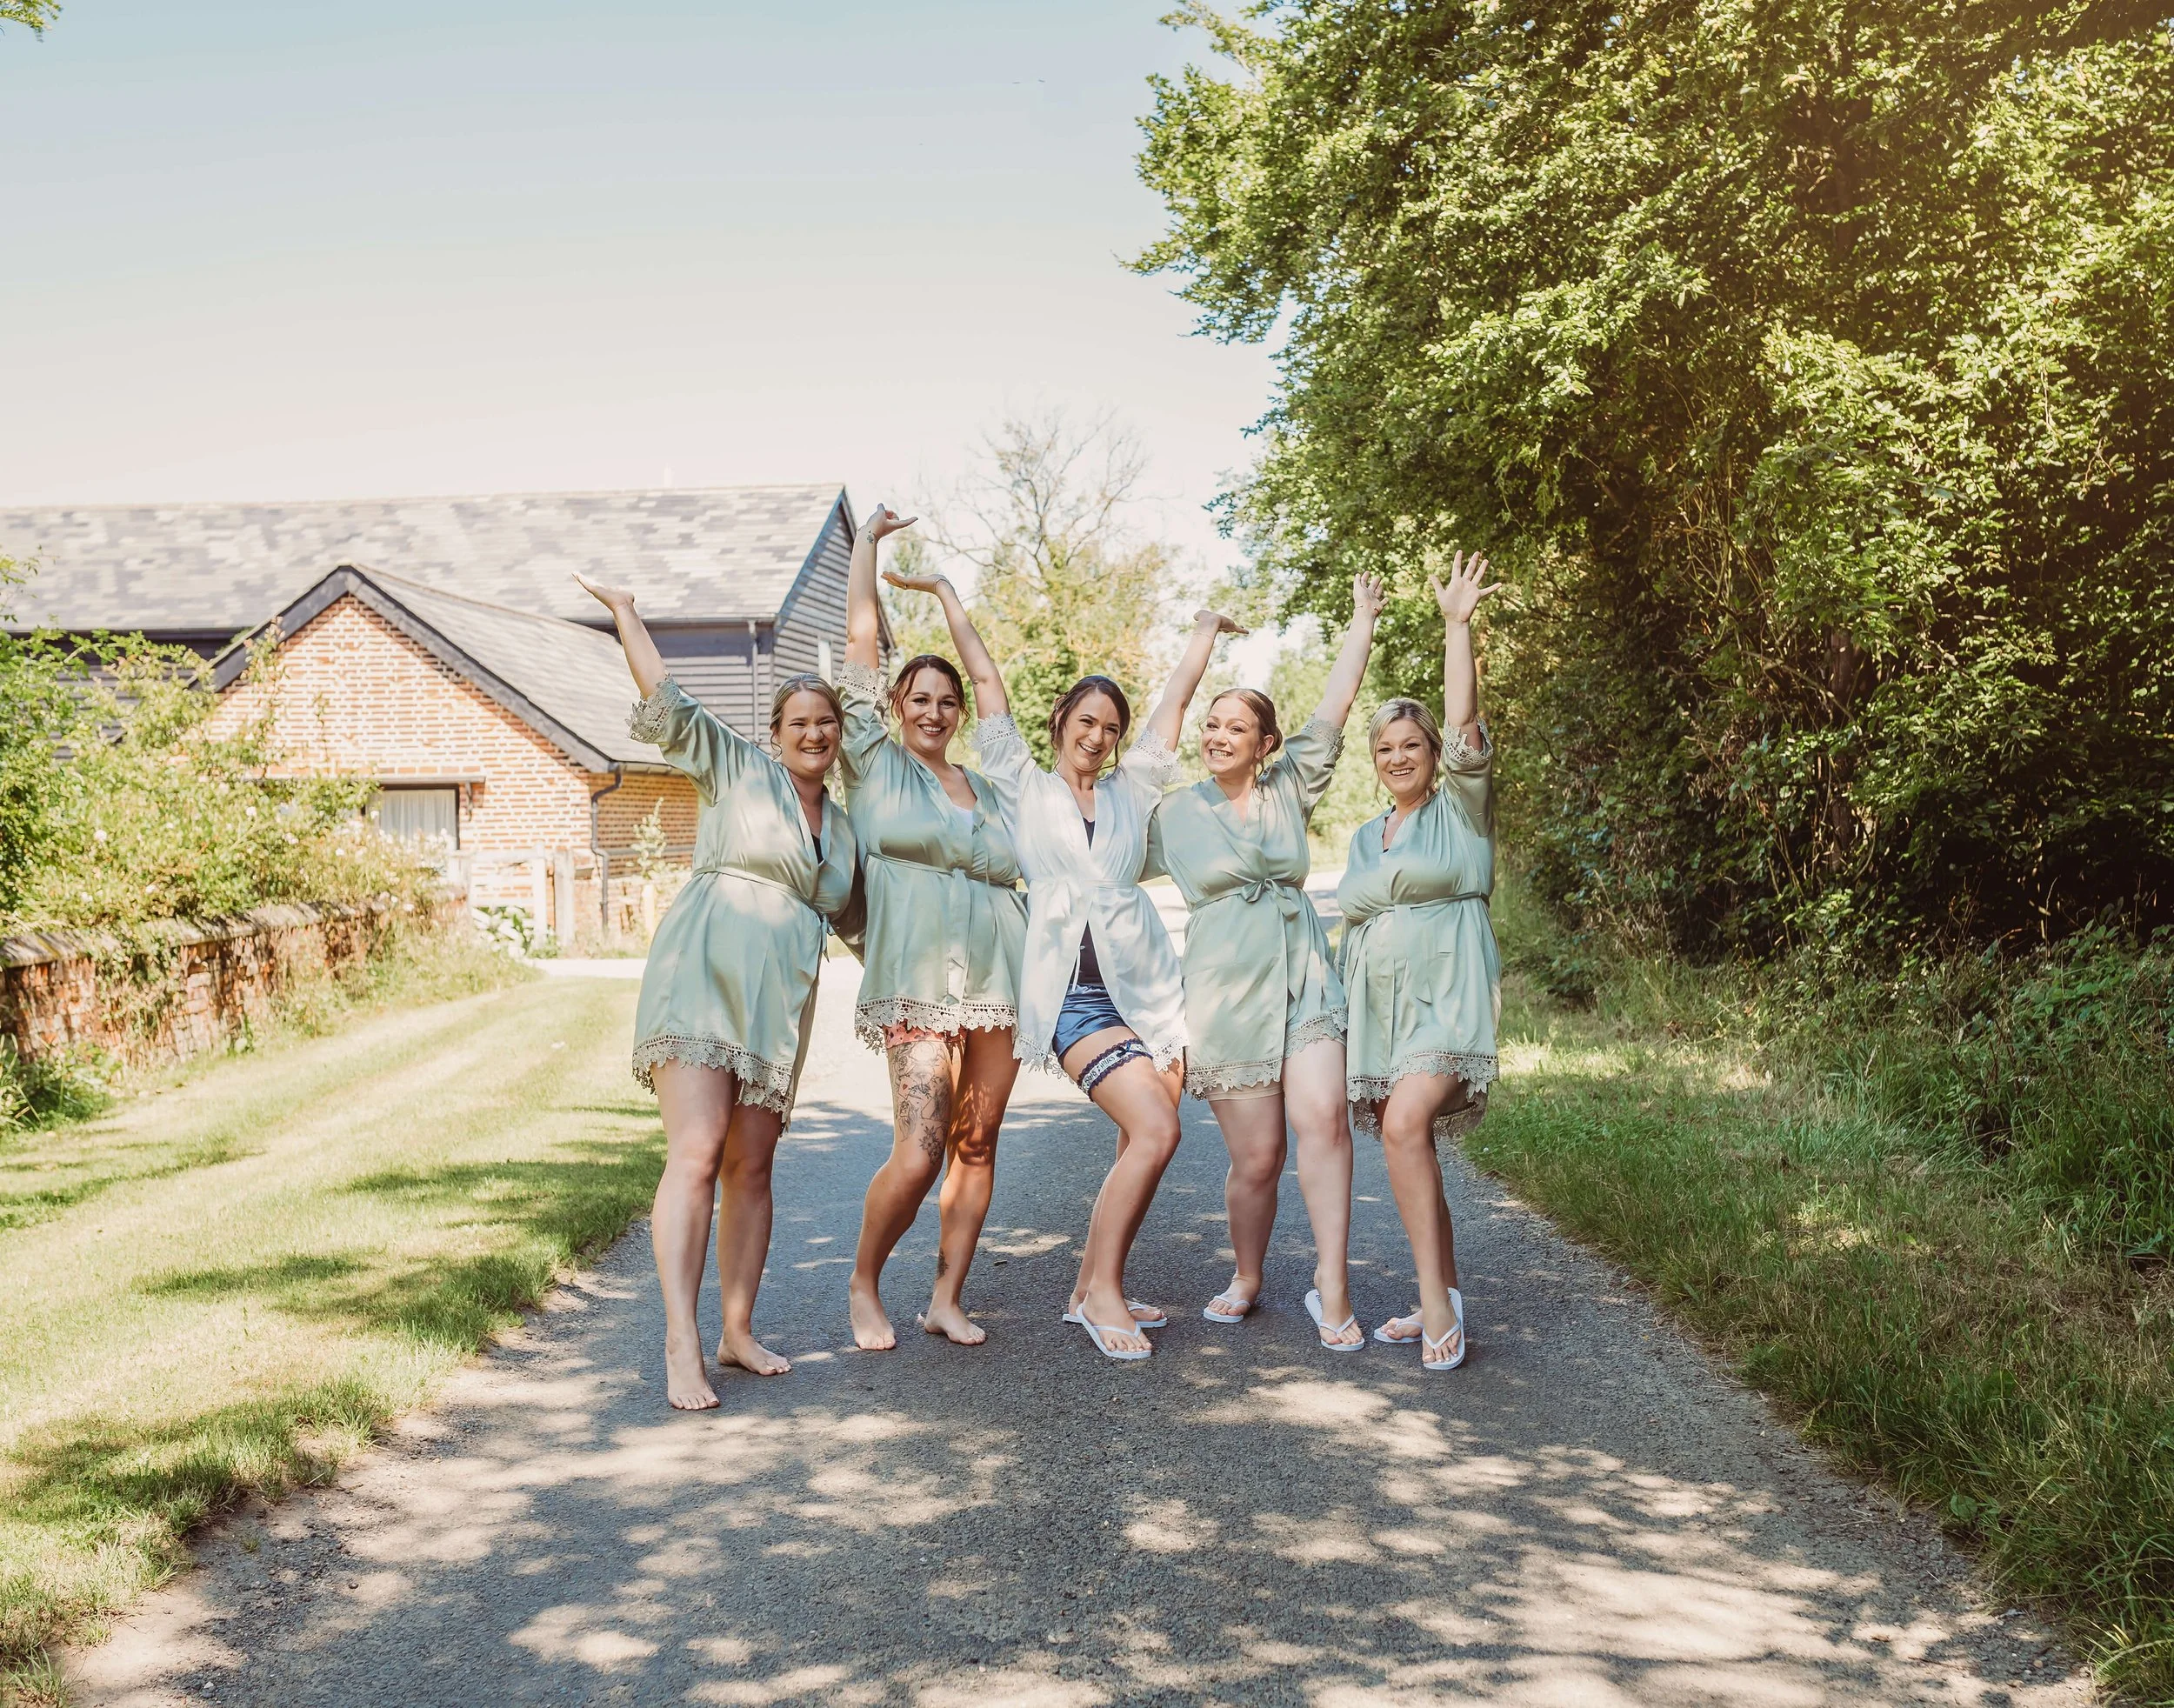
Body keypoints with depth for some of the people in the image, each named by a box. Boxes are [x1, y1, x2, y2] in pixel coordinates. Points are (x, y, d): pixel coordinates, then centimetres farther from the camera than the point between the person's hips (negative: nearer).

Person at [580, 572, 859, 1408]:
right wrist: (624, 609, 1)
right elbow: (666, 704, 1)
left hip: (781, 1002, 5)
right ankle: (682, 1345, -18)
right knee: (696, 1156, -15)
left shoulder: (843, 826, 21)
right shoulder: (736, 766, 7)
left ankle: (738, 1329, 15)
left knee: (751, 1167, 6)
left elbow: (850, 917, 33)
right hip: (700, 975, -5)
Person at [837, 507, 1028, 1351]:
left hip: (997, 979, 5)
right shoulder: (876, 766, 8)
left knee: (977, 1144, 4)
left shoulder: (984, 789, 22)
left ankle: (947, 1297, 16)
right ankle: (863, 1286, 10)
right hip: (918, 980, -5)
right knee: (918, 1152, -12)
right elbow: (861, 639, 8)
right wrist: (869, 539, 14)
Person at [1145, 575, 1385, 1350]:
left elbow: (1333, 711, 6)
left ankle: (1331, 1291, -14)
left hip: (1304, 974, 1)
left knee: (1322, 1117, -19)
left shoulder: (1290, 790, 10)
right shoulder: (1174, 814, 8)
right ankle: (1247, 1279, 24)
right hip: (1226, 987, -1)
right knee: (1256, 1157, -1)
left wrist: (1362, 623, 7)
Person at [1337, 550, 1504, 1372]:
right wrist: (1340, 1017, 17)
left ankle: (1436, 1298, -19)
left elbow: (1463, 724, -10)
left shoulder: (1459, 807, 5)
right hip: (1375, 1002, 6)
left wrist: (1457, 624, -14)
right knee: (1406, 1144, 4)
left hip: (1445, 994, -6)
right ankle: (1443, 1301, 13)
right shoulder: (1363, 838, 21)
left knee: (1406, 1125, -25)